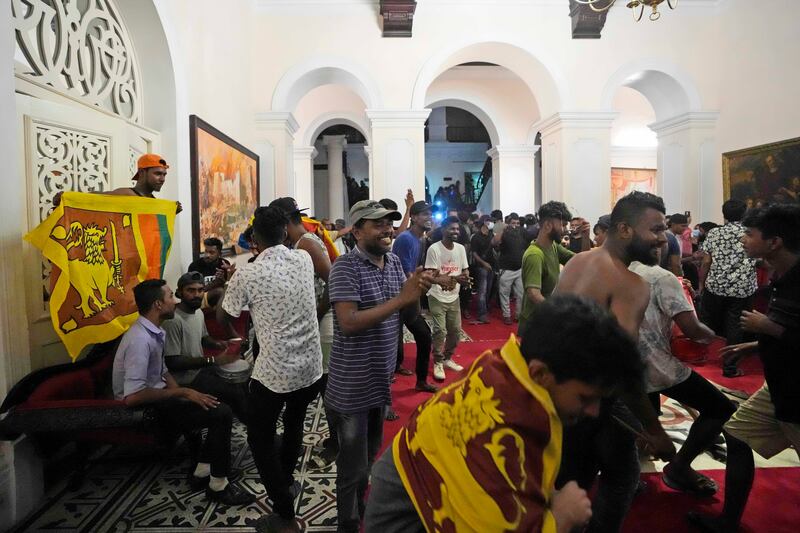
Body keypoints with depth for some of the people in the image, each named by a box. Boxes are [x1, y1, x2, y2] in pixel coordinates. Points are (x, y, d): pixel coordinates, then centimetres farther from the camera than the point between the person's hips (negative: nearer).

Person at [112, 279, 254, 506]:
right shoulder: (140, 339, -26)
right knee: (221, 414, -18)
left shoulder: (154, 332, 5)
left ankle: (202, 471, 10)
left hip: (156, 399, 9)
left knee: (218, 405, 2)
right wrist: (183, 393, -24)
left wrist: (182, 394, -1)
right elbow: (133, 396, -32)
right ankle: (219, 485, -5)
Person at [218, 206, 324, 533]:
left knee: (260, 440, 15)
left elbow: (222, 318, 2)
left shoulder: (247, 275, -15)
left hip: (274, 373, -5)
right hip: (310, 368, 6)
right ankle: (286, 483, 49)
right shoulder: (305, 260, -4)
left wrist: (230, 285, 19)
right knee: (294, 425, 28)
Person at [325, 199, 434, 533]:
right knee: (354, 464, 9)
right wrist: (400, 299, -30)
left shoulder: (394, 262, 4)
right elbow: (348, 323, -28)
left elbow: (411, 313, 8)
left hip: (381, 378, 7)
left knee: (371, 453, 26)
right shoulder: (345, 267, -18)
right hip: (353, 385, -7)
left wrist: (418, 292, -14)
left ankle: (362, 506, 48)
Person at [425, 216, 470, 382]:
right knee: (440, 331, -9)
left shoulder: (461, 248, 3)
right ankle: (438, 363, 9)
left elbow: (465, 270, 10)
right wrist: (456, 278, -31)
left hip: (454, 297, 6)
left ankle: (447, 358, 31)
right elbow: (433, 276, -19)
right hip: (437, 297, -6)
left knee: (456, 330, 11)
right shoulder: (434, 248, -16)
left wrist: (465, 277, -16)